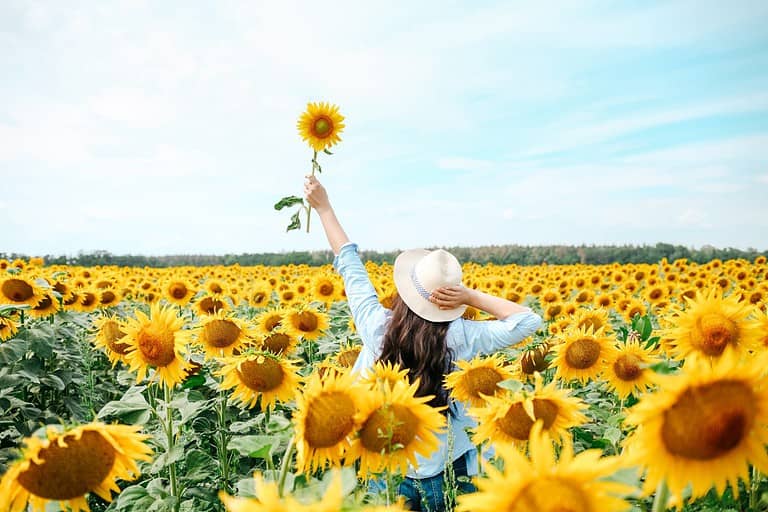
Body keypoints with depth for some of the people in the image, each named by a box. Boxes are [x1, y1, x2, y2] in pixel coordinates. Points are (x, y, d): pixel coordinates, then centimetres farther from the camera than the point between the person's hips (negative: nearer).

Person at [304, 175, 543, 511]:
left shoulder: (376, 325, -15)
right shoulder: (459, 336, -18)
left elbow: (349, 262, 0)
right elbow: (529, 321, -7)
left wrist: (323, 206, 12)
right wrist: (471, 297, -16)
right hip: (447, 471, 0)